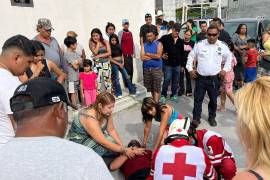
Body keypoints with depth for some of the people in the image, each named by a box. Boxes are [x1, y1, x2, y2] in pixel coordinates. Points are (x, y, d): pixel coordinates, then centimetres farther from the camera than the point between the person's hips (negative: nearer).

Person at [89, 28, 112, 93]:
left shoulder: (105, 42, 0)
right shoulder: (91, 43, -2)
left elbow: (109, 53, -8)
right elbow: (95, 52, -16)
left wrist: (100, 56, -14)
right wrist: (98, 43, -12)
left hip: (106, 63, 2)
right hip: (97, 64, -2)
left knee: (108, 79, 11)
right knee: (97, 80, -6)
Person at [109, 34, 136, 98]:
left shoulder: (119, 46, 10)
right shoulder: (110, 47, -5)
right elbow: (110, 59, -8)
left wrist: (123, 62, -1)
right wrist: (118, 64, -10)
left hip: (121, 63, 5)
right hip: (114, 64, -5)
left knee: (126, 76, 4)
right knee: (116, 79, -3)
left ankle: (132, 91, 13)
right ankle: (118, 94, 7)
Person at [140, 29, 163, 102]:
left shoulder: (158, 44, 1)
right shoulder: (144, 45, 8)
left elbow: (158, 56, -14)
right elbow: (142, 58, -6)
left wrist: (148, 54, -5)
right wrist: (154, 56, -8)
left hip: (157, 69, -3)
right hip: (146, 69, 4)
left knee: (156, 88, -4)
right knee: (150, 88, 11)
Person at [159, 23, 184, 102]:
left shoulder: (180, 41, 9)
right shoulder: (165, 38, -5)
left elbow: (182, 54, 15)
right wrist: (161, 54, -9)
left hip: (177, 65, 5)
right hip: (167, 64, -4)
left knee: (176, 81, 11)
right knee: (167, 80, -5)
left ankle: (174, 94, 27)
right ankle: (163, 95, 13)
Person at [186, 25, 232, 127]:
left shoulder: (222, 46, 1)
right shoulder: (200, 44, -2)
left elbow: (229, 57, 16)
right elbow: (191, 56, 8)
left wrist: (225, 69, 7)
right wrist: (190, 69, 1)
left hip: (214, 78, 1)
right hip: (200, 77, -1)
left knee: (213, 100, 13)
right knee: (198, 99, 3)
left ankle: (212, 117, 31)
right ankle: (196, 118, 15)